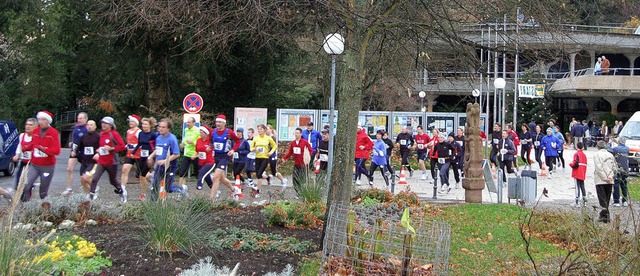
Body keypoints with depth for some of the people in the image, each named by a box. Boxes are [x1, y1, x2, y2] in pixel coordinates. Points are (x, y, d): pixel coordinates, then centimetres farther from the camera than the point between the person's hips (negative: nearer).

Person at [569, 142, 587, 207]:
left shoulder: (576, 154, -11)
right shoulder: (584, 154, 11)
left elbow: (575, 164, -20)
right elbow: (585, 164, 13)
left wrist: (570, 164, -1)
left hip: (577, 174, -6)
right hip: (583, 174, 7)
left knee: (577, 187, -6)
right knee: (582, 186, 13)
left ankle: (577, 201, -8)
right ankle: (584, 201, 14)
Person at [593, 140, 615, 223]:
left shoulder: (596, 154, -4)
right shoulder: (610, 155, 11)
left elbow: (598, 167, -12)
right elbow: (614, 167, 7)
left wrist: (604, 178, -11)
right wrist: (610, 177, 0)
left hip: (600, 180, -5)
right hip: (610, 181, 5)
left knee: (602, 198, -5)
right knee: (607, 199, 13)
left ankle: (605, 215, -17)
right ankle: (606, 215, 15)